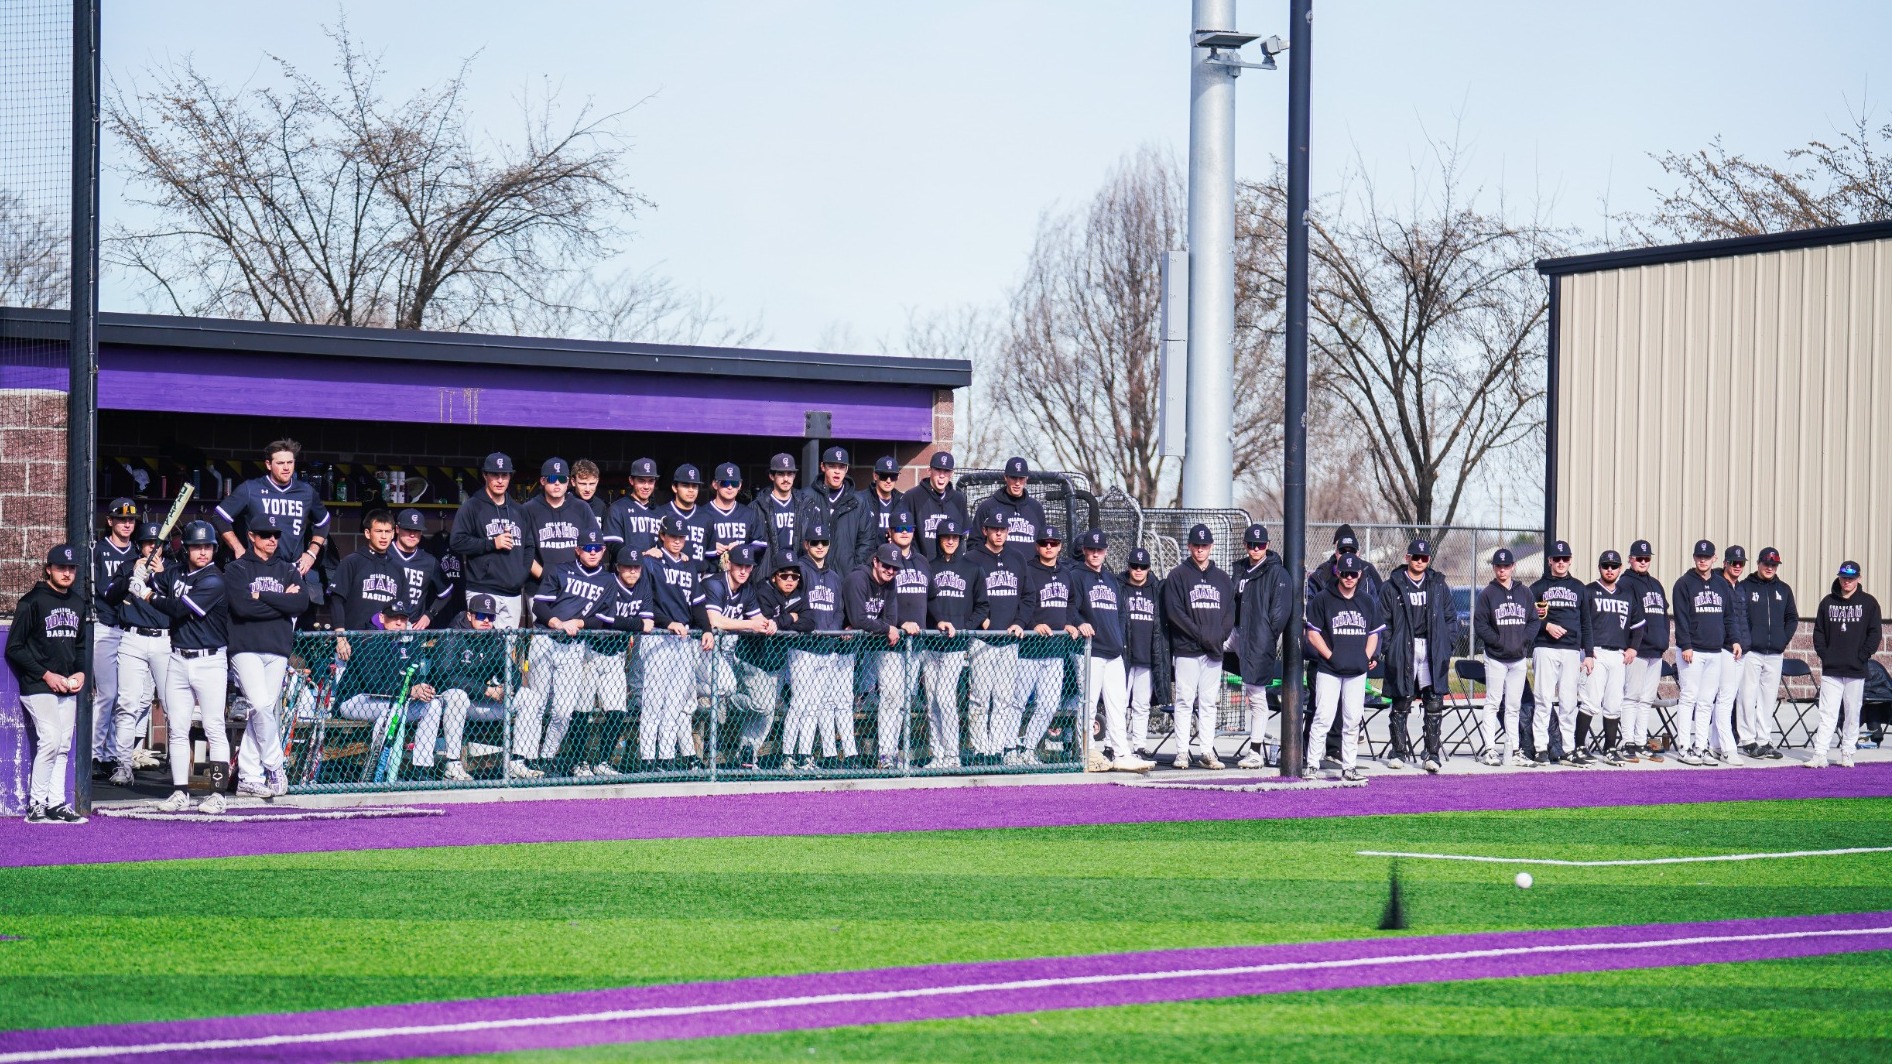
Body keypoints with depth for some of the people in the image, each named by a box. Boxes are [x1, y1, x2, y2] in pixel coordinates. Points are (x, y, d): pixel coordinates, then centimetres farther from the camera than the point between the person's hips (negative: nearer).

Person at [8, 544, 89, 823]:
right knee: (50, 740, -17)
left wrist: (80, 672, 6)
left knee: (63, 746, 4)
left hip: (68, 688, 7)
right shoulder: (32, 602, -6)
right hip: (38, 686, -7)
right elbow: (14, 648, -7)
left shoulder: (77, 604, 14)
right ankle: (36, 805, -10)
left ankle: (56, 804, 6)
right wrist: (46, 675, -13)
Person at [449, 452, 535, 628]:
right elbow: (456, 542, -7)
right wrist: (492, 544, -10)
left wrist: (523, 574, 6)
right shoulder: (472, 507, 2)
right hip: (483, 591, -5)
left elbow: (529, 547, 23)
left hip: (514, 593, 5)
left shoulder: (519, 511, 20)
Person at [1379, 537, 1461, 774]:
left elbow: (1451, 618, 14)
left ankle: (1433, 752, 0)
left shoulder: (1439, 586, 11)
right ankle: (1399, 751, 14)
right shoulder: (1392, 587, 4)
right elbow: (1383, 621, 4)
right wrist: (1387, 648, -5)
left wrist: (1447, 644, 3)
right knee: (1401, 703, 4)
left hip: (1433, 650, 1)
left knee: (1434, 702, -3)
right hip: (1403, 651, -1)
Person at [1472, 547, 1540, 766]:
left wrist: (1523, 642, -7)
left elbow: (1534, 621, 9)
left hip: (1519, 658, 3)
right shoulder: (1487, 594, 0)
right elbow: (1480, 625, -5)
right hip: (1495, 658, -3)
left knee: (1513, 707, 7)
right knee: (1492, 704, -4)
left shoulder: (1524, 593, 10)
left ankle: (1513, 749, 10)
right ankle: (1489, 749, -3)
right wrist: (1500, 642, -13)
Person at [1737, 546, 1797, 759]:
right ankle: (1748, 740, 0)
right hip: (1751, 652, -4)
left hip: (1775, 653, 4)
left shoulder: (1783, 590, 14)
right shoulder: (1744, 587, 1)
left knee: (1769, 698, 5)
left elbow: (1792, 619, 18)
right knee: (1748, 696, -5)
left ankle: (1765, 740, 9)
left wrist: (1784, 640, 6)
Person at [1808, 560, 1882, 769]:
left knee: (1852, 714, 4)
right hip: (1831, 669, 1)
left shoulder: (1868, 603, 3)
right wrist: (1823, 654, -1)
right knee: (1827, 713, -3)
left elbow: (1875, 633, 1)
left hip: (1856, 670, -1)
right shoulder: (1828, 602, 9)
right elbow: (1818, 631, 11)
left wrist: (1862, 656, -7)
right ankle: (1819, 755, -6)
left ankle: (1847, 754, 12)